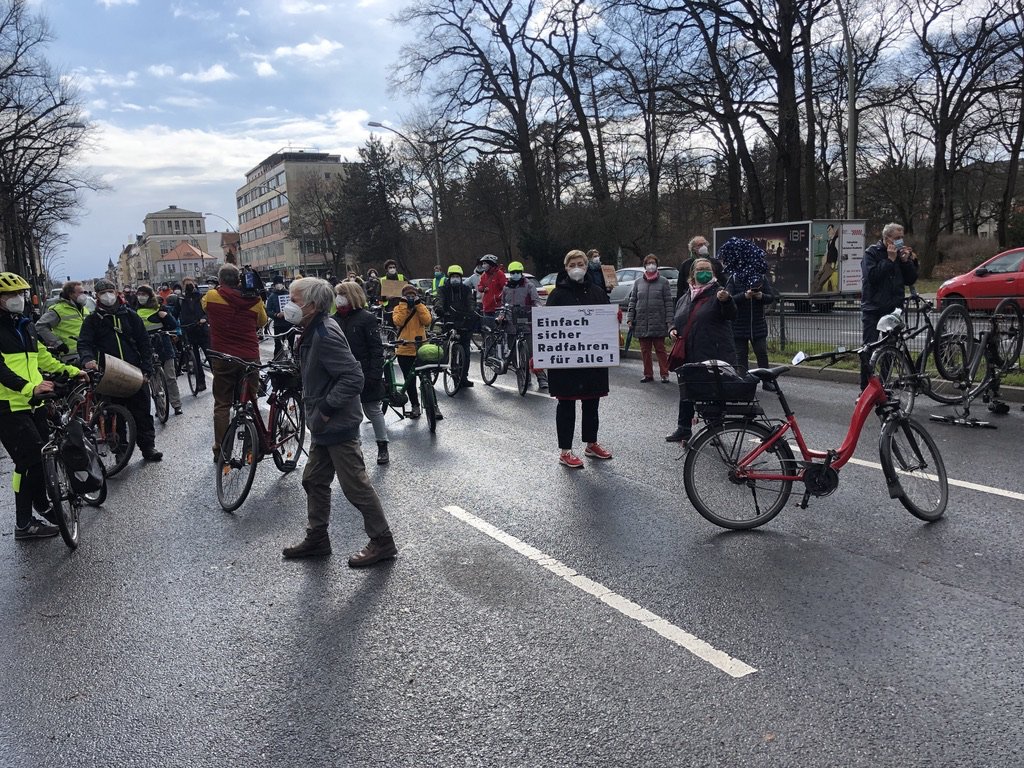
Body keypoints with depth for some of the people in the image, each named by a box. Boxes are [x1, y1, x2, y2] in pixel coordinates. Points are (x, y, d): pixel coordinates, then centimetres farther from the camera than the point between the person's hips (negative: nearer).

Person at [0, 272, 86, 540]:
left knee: (42, 455, 15)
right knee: (29, 459, -10)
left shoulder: (25, 325, 17)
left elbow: (42, 356, 22)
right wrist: (29, 387, -36)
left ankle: (41, 504, 36)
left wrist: (70, 371, 10)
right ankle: (24, 524, -1)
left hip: (33, 403, 8)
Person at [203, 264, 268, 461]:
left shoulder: (211, 297, -6)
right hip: (250, 357, 1)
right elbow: (262, 322, 14)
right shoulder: (254, 300, -3)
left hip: (222, 358, -1)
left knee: (222, 405, 8)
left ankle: (220, 450, 10)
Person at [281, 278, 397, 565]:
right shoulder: (313, 331, 9)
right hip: (323, 425, 10)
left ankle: (383, 542, 12)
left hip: (338, 425, -10)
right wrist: (316, 410, 14)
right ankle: (316, 538, 32)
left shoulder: (326, 335, -23)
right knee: (314, 480, 18)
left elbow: (353, 377, -29)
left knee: (355, 486, -1)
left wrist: (326, 409, -23)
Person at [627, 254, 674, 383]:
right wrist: (629, 318, 2)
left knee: (660, 349, 2)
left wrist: (669, 320, -8)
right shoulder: (638, 283, 12)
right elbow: (632, 301, 12)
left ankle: (664, 374, 8)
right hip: (641, 323, 3)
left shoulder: (663, 281, 3)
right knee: (645, 350, 8)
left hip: (658, 323, -3)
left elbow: (668, 303, -1)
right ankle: (648, 374, 17)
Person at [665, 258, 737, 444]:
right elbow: (676, 320, 28)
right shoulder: (685, 298, 17)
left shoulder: (718, 293, -2)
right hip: (688, 355, 6)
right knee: (686, 394, 12)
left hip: (713, 356, -6)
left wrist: (726, 300, -39)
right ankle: (683, 429, 24)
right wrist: (672, 330, 6)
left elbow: (731, 314, -18)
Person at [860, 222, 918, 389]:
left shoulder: (903, 253, 10)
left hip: (893, 309, 5)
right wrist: (890, 259, -17)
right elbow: (871, 275, -19)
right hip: (873, 308, -5)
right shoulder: (872, 253, -4)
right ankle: (865, 389, 1)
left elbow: (911, 280, 7)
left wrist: (906, 261, -7)